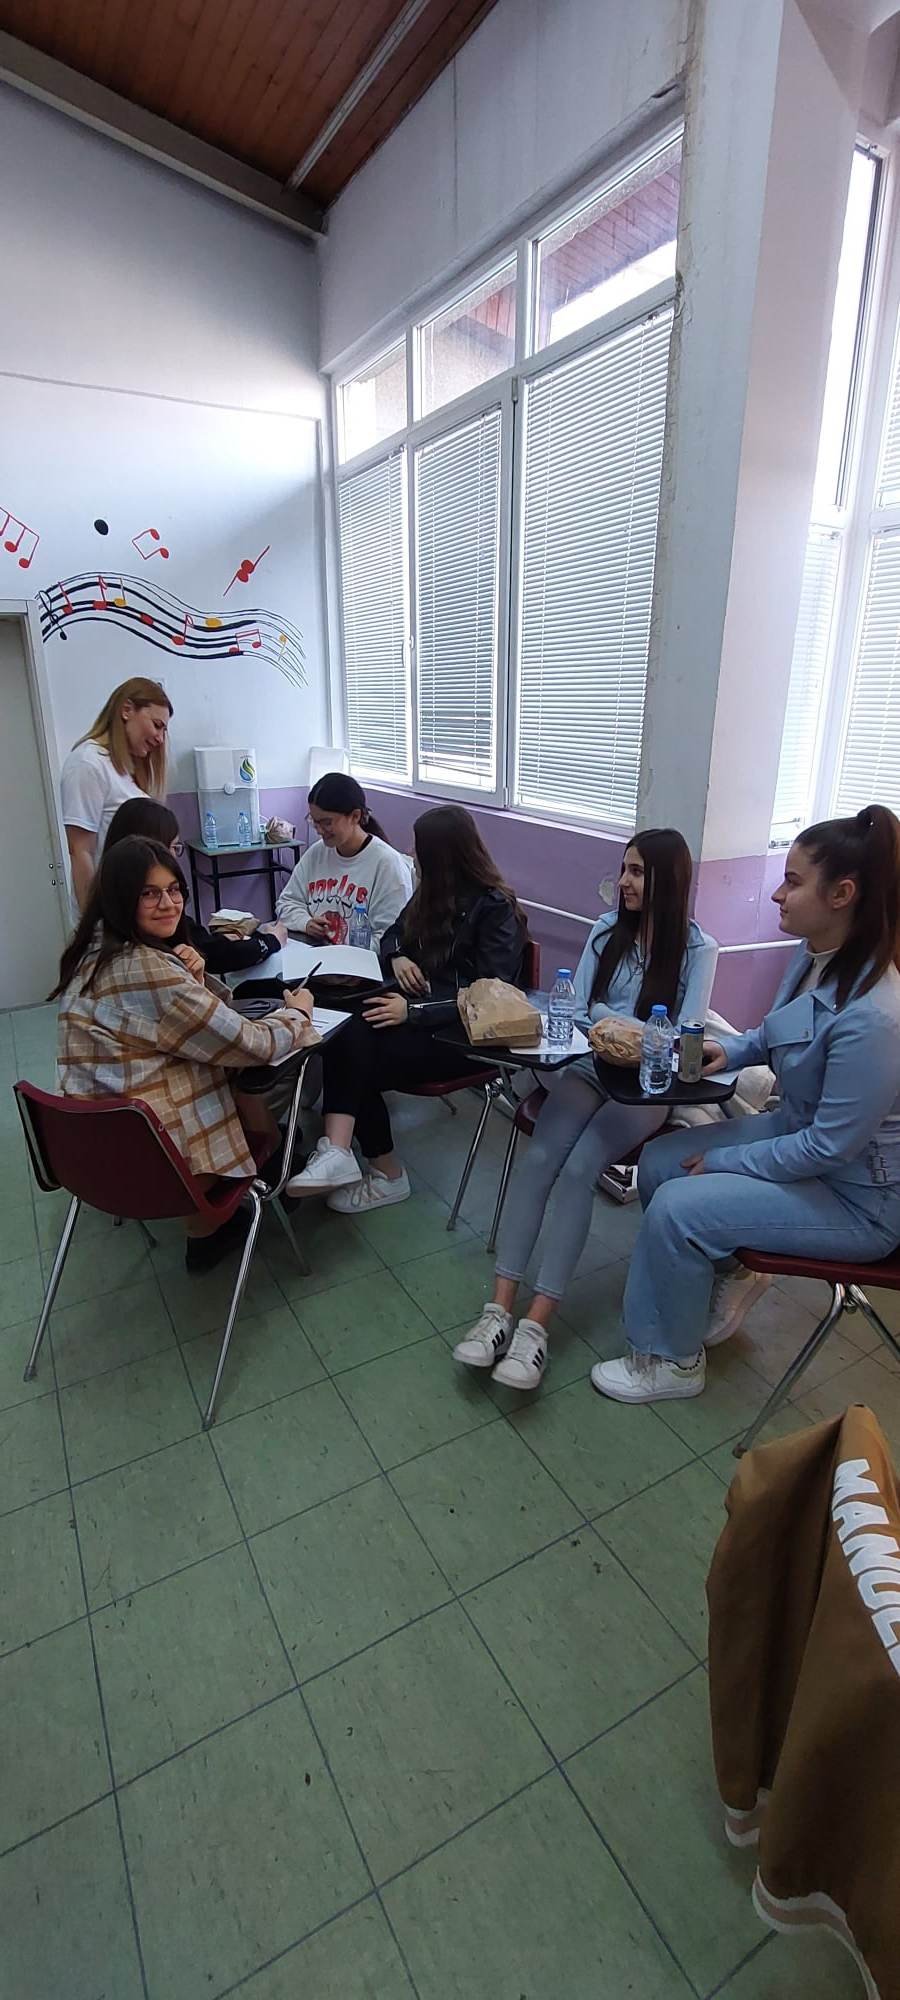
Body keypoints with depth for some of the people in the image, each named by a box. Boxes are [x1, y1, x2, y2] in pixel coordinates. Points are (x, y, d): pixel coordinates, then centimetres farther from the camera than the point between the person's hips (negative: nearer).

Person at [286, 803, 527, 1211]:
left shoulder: (495, 907, -11)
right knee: (345, 1043, -24)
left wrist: (415, 1011, -25)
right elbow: (393, 934, 25)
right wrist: (397, 956, -1)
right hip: (418, 1010, 7)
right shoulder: (432, 893, 13)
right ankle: (338, 1154, -26)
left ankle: (339, 1153, -12)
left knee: (355, 1060, -25)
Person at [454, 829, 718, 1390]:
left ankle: (537, 1323, -25)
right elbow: (577, 1007, 7)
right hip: (590, 1068, 3)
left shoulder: (699, 948, -3)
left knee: (578, 1168, -28)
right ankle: (501, 1309, -23)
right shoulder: (607, 929, 9)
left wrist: (612, 1023, -23)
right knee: (540, 1157, -23)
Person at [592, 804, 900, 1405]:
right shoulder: (813, 956, -6)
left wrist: (723, 1161, -16)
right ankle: (728, 1277, 25)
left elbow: (831, 1147, -26)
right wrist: (730, 1050, -6)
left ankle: (673, 1361, 8)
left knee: (677, 1207, -18)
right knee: (657, 1163, 3)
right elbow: (777, 1036, 14)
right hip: (799, 1129, 9)